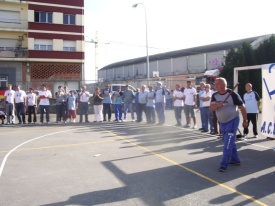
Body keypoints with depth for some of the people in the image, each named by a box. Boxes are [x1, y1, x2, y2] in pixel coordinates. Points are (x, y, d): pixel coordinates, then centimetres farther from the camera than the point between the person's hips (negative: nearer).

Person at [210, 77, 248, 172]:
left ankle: (224, 165, -4)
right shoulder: (215, 95, -2)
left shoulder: (232, 94, -17)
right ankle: (235, 160, 33)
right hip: (222, 123, 6)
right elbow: (211, 108, -14)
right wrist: (217, 105, -36)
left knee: (228, 145, -9)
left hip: (232, 121, -6)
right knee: (230, 142, 17)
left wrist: (245, 120, -2)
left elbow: (242, 107, -7)